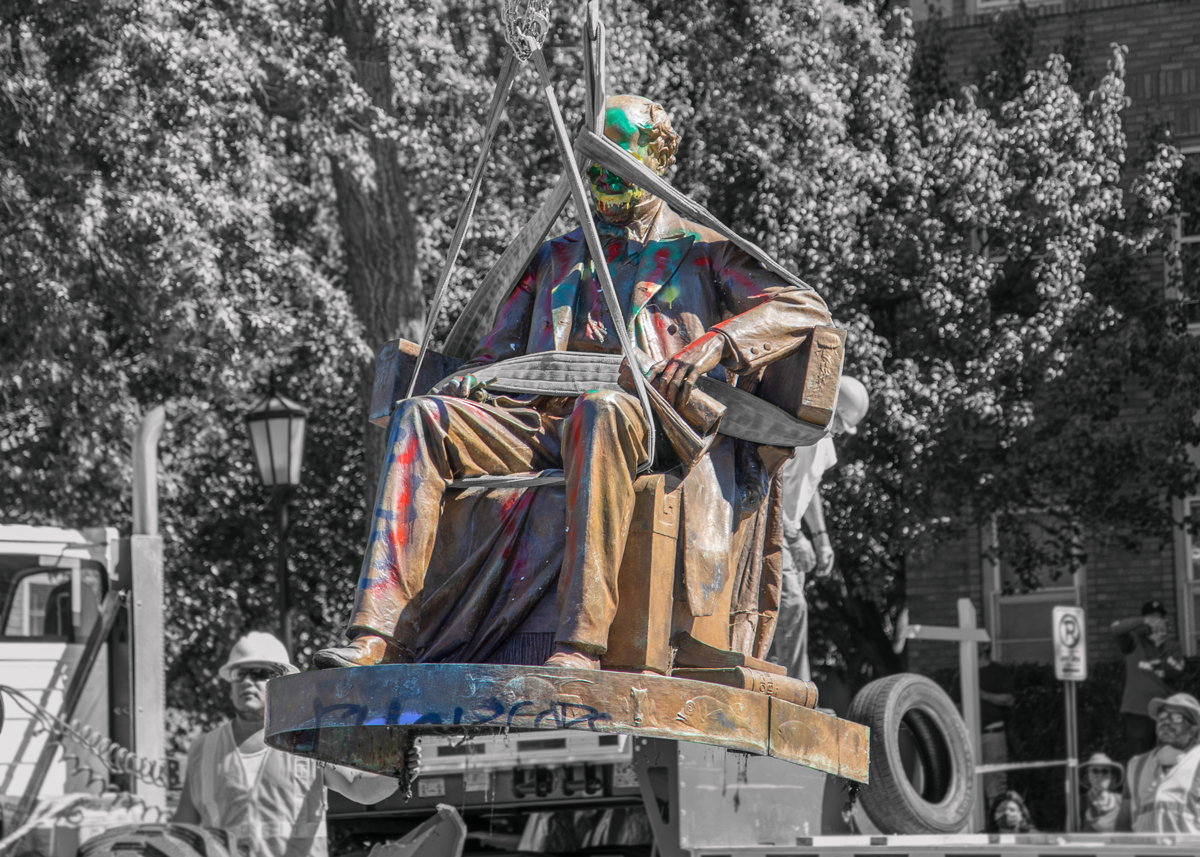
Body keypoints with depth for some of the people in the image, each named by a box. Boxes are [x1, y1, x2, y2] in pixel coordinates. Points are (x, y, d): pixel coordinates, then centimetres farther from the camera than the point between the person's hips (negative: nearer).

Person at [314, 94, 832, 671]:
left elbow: (803, 309, 6)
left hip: (650, 421, -5)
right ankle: (382, 634, -34)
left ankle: (580, 642, -50)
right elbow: (498, 350, 31)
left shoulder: (700, 251, 18)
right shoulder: (555, 258, 31)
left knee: (601, 409, -42)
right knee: (420, 417, -20)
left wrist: (711, 346, -13)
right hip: (543, 420, 5)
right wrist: (468, 380, 4)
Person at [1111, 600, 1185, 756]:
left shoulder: (1172, 647, 12)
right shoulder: (1135, 641, 4)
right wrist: (1145, 622, -23)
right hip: (1137, 710, -3)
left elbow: (1176, 671, -5)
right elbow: (1115, 629, -16)